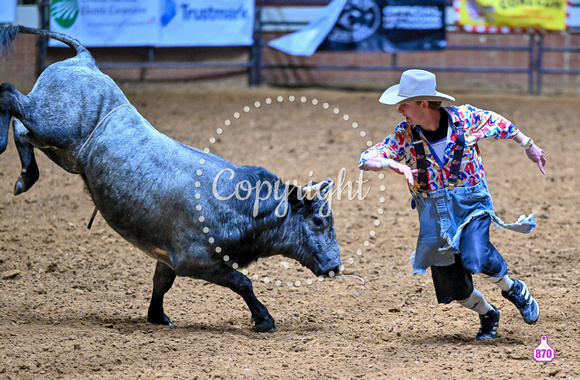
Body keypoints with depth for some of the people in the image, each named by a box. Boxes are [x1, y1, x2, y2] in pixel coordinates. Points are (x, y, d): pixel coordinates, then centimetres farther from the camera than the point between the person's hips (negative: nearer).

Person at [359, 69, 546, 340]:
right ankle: (487, 315, 35)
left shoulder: (465, 118, -13)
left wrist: (528, 146, 19)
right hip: (434, 214, 3)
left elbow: (499, 124, 6)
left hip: (471, 205, -2)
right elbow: (366, 160, -18)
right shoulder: (404, 136, -11)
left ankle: (513, 289, 4)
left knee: (476, 260, -27)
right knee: (452, 287, 4)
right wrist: (393, 164, -39)